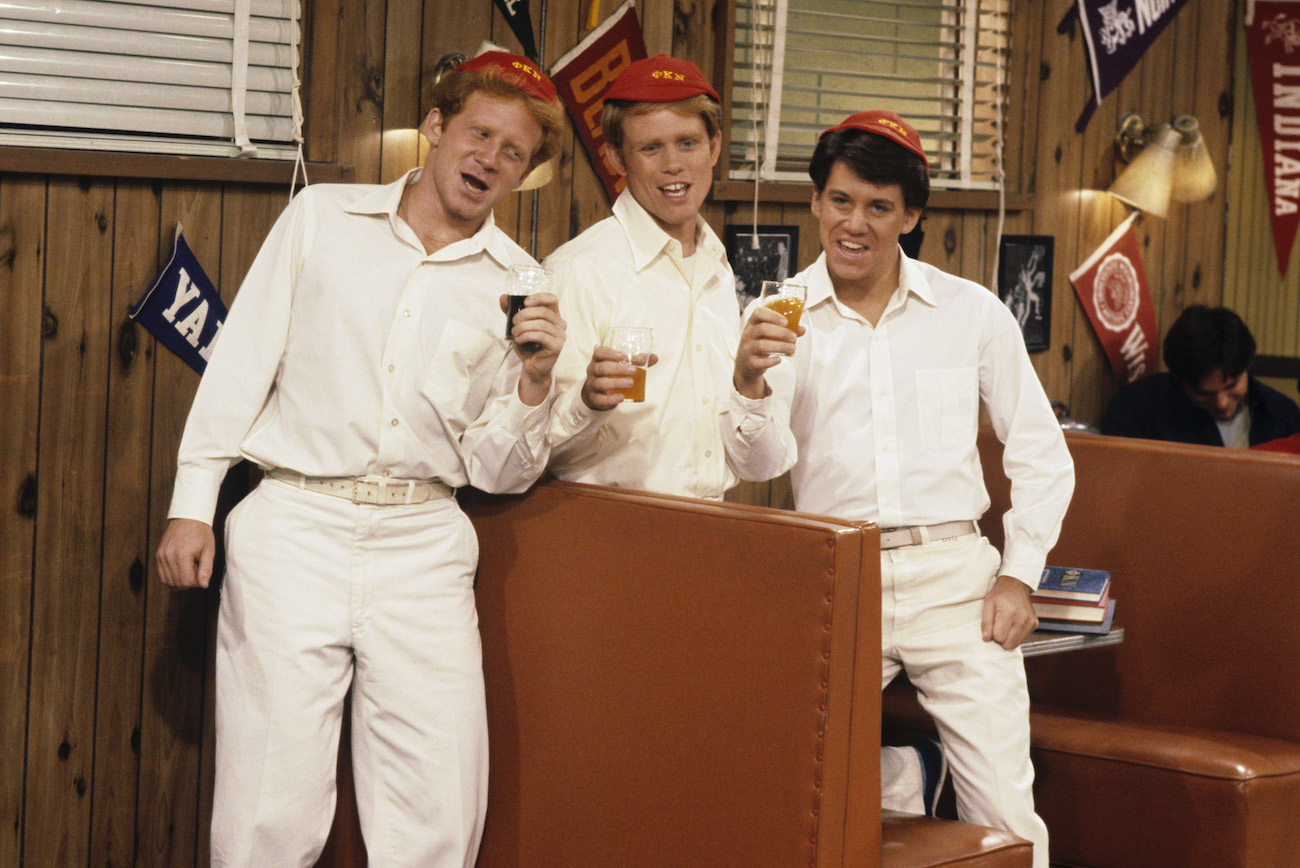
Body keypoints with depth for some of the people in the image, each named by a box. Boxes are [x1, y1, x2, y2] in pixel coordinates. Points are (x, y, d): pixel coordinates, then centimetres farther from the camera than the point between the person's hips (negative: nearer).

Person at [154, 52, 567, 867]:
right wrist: (192, 504, 2)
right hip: (297, 526, -1)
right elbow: (241, 362, 8)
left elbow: (498, 471, 10)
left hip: (424, 546, 2)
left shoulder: (517, 285, 10)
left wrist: (535, 381, -8)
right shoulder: (322, 217, 8)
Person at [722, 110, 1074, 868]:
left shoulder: (972, 313, 5)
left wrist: (1019, 576, 1)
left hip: (953, 577, 0)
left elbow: (1042, 453, 10)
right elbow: (761, 464, -7)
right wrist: (751, 383, -27)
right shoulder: (781, 320, 4)